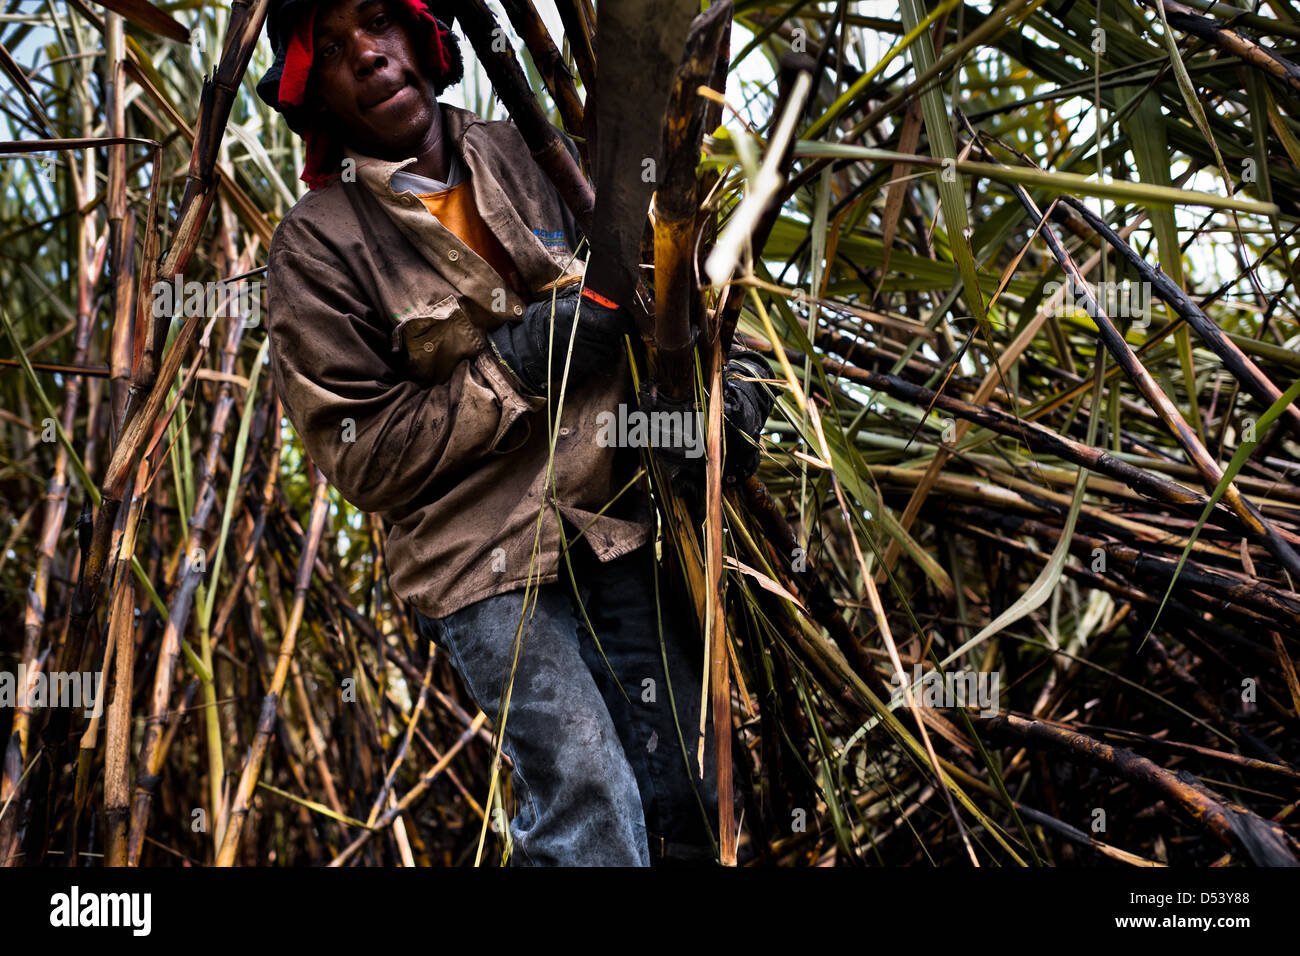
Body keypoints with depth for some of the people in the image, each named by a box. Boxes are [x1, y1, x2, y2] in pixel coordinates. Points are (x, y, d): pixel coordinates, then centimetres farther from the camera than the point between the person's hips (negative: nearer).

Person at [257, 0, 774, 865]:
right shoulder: (319, 246, -5)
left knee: (692, 794, 3)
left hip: (615, 525, 4)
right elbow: (361, 459, -8)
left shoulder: (532, 158, 9)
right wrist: (515, 364, -15)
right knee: (591, 811, -15)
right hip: (482, 561, -4)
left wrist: (734, 378, 1)